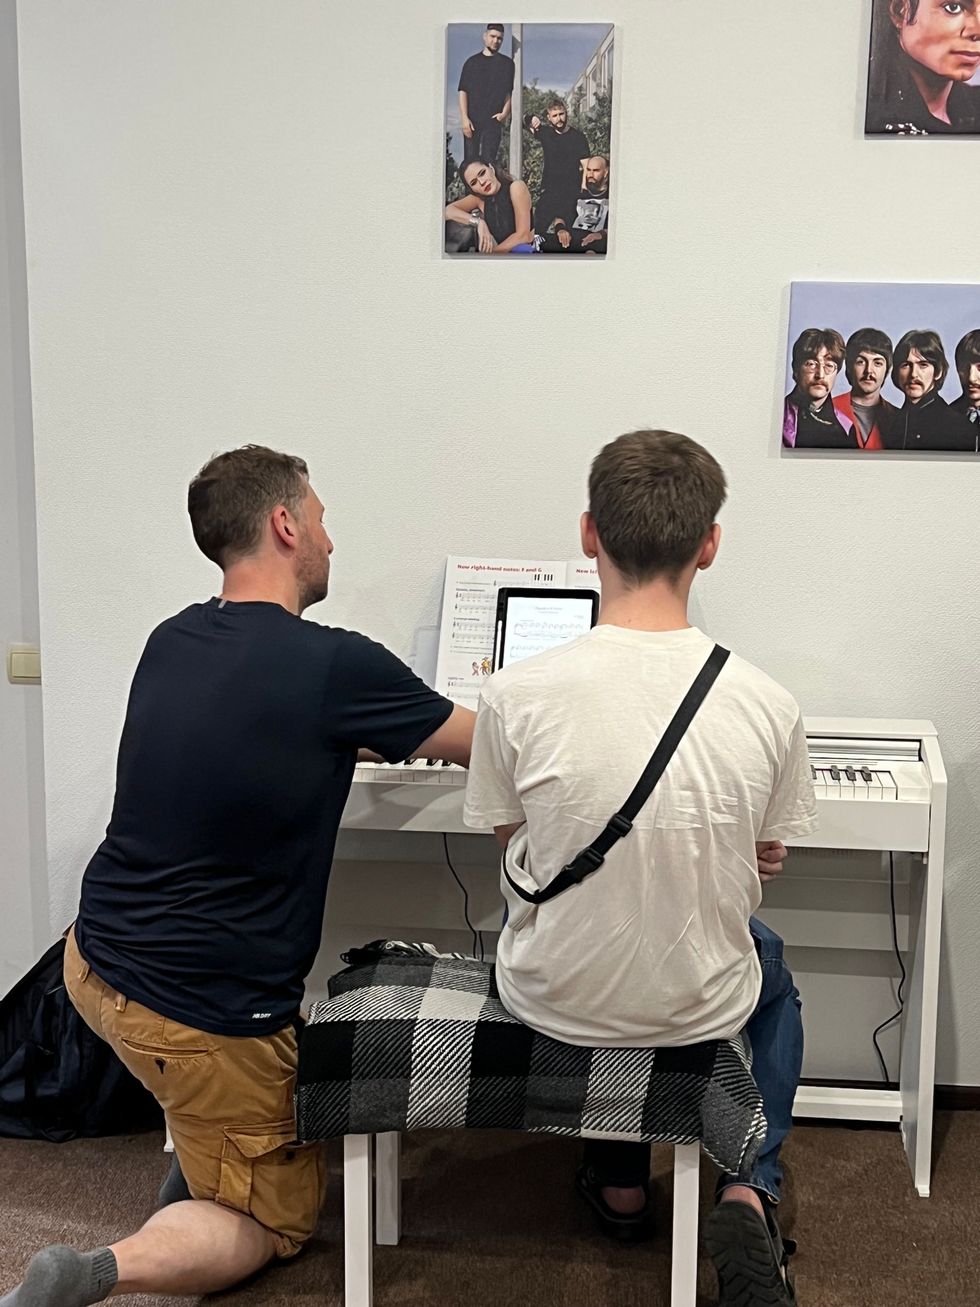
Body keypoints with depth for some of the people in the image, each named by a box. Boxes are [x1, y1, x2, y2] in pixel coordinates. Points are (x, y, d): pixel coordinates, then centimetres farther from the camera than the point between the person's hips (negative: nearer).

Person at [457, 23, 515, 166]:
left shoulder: (507, 63, 12)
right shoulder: (472, 62, 11)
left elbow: (508, 92, 10)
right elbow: (463, 91, 5)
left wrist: (504, 113, -8)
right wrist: (464, 118, -7)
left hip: (493, 120, 0)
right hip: (472, 120, 1)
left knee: (488, 161, -7)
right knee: (470, 160, -4)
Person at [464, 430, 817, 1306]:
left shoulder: (515, 694, -20)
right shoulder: (767, 704, -17)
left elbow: (512, 843, -2)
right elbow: (766, 862, 0)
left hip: (552, 1003, 0)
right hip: (701, 1007, 0)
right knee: (769, 961, 35)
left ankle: (619, 1182, 40)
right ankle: (750, 1194, 19)